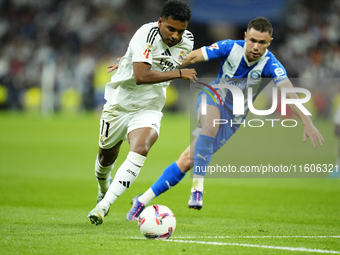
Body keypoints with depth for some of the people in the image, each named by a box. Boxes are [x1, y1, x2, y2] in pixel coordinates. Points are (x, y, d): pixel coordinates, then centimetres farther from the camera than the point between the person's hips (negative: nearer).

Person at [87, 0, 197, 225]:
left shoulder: (187, 42, -3)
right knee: (107, 156, 16)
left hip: (149, 109, 2)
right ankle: (103, 188, 52)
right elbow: (141, 76, -35)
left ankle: (103, 206, -27)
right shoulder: (146, 35, -24)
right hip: (119, 103, -2)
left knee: (140, 150, -26)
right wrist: (179, 74, -28)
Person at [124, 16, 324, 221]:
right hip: (213, 97, 0)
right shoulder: (231, 47, -18)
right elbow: (191, 57, -13)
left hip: (233, 118, 0)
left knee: (187, 161, -7)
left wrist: (307, 123, -47)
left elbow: (289, 91, -34)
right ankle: (198, 187, -33)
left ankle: (143, 200, 2)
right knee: (211, 126, -38)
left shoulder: (269, 64, -22)